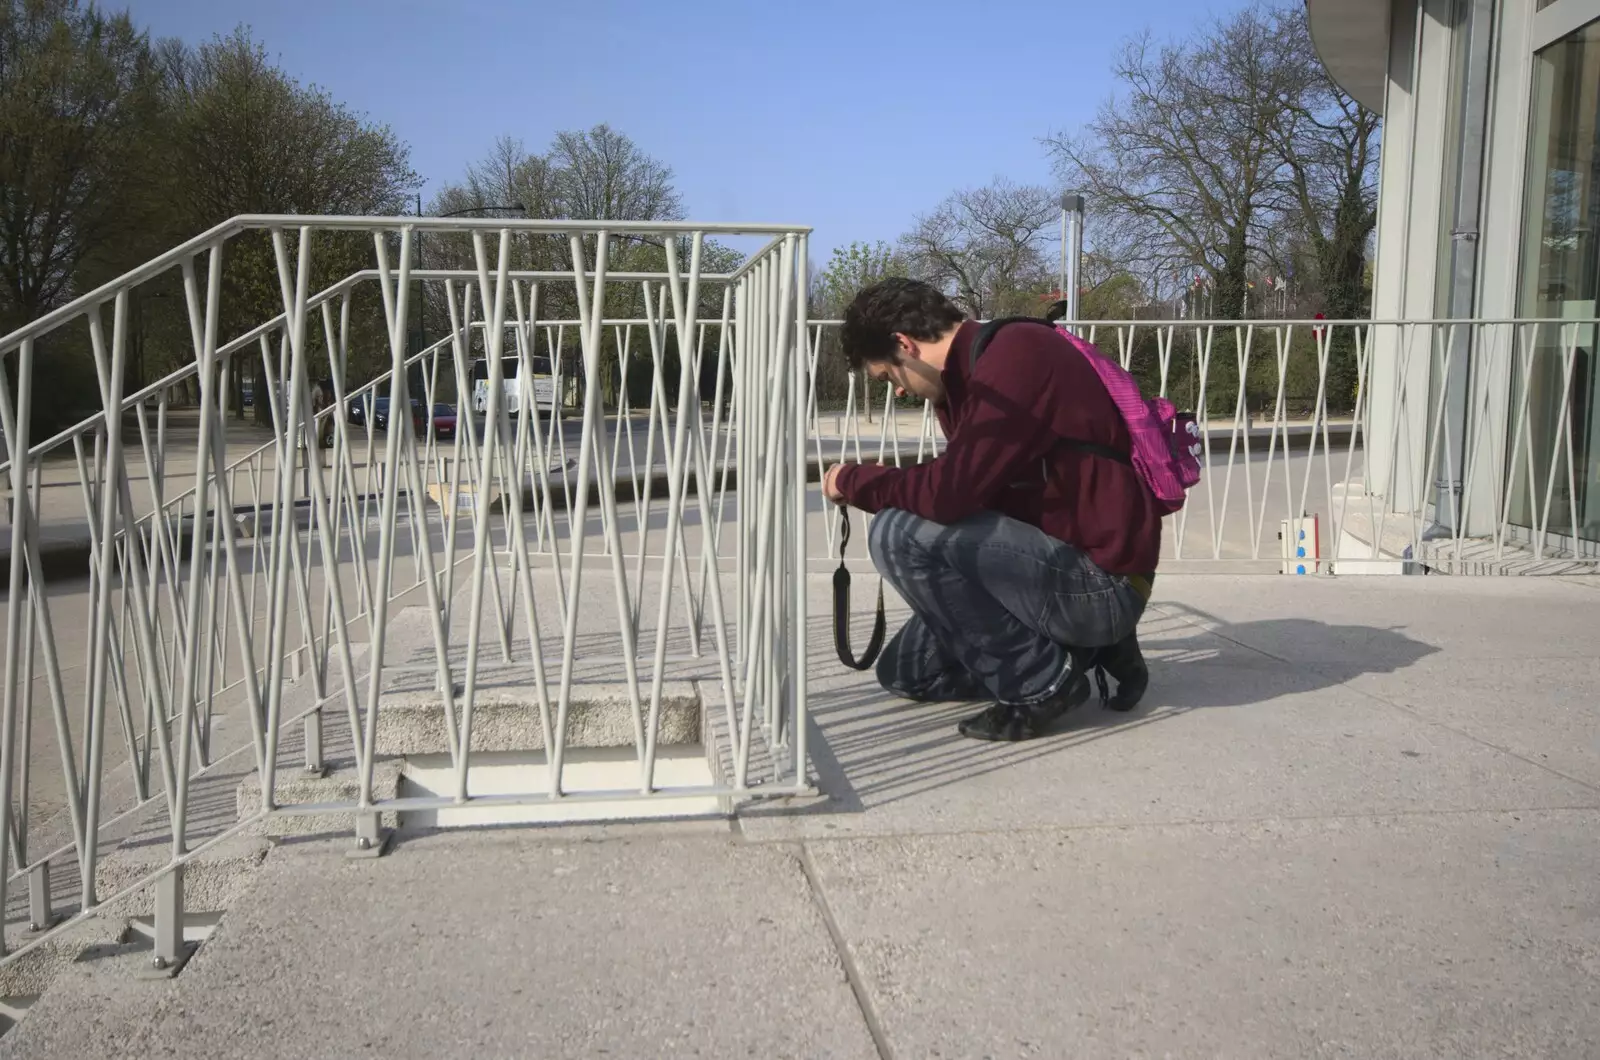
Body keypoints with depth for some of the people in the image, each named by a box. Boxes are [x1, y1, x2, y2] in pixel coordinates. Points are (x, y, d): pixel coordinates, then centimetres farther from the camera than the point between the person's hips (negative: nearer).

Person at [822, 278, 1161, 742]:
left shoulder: (1016, 354, -20)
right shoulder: (977, 367, 12)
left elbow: (948, 496, -27)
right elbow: (968, 490, 18)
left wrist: (853, 480, -11)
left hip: (1103, 581, -10)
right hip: (1066, 565, 10)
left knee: (898, 535, -22)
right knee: (904, 673, 14)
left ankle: (1042, 682, -8)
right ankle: (1088, 648, 14)